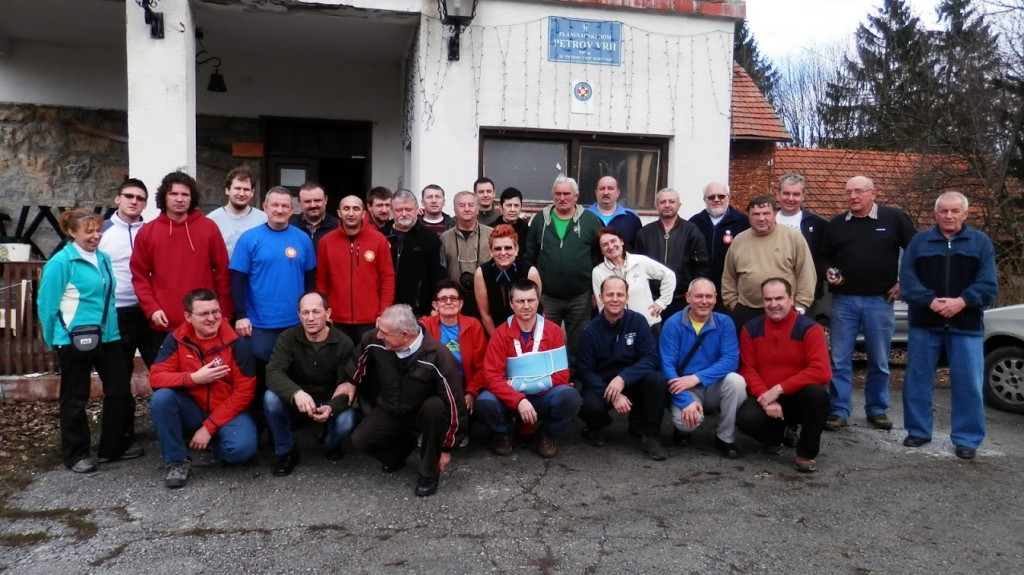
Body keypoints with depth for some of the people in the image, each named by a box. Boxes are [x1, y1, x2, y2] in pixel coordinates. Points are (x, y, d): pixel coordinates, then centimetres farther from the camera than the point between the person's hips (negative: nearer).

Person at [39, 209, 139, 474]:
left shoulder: (103, 258, 8)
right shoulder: (60, 262, -12)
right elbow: (47, 304, -9)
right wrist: (55, 341, -2)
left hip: (107, 337, 7)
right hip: (75, 340, -6)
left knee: (120, 391, 9)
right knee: (75, 398, 7)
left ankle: (114, 446, 24)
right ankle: (76, 454, 20)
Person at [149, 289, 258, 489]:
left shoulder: (236, 343, -13)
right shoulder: (176, 339, -5)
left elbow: (244, 392, -14)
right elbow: (156, 377, -11)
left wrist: (209, 427, -16)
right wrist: (193, 378, -28)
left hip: (227, 412, -2)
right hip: (191, 410, 2)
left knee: (242, 448, -30)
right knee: (161, 398, -27)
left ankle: (214, 440, 8)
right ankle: (178, 461, -10)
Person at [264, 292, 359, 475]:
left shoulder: (344, 343, -14)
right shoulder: (288, 338, -12)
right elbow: (273, 373, -26)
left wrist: (332, 408, -40)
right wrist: (296, 393, -47)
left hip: (330, 403, -1)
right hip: (295, 401, 1)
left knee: (346, 421, -32)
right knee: (271, 398, -29)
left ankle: (331, 446, 8)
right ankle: (286, 451, -4)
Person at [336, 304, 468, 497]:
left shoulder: (438, 357, -33)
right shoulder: (374, 341, -21)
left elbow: (454, 403, -25)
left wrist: (447, 448, -18)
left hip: (424, 413, -3)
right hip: (390, 411, 4)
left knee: (435, 406, -36)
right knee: (360, 440, -17)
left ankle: (429, 473, -14)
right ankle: (403, 446, 15)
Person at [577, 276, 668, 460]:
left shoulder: (638, 321, -7)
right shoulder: (590, 331, -8)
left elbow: (650, 358, -14)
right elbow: (586, 371, -10)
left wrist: (623, 378, -29)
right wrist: (613, 395, -25)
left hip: (633, 383, 1)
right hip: (601, 385, -1)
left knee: (657, 380, -30)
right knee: (589, 406, -33)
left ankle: (649, 435, -7)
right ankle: (597, 427, 7)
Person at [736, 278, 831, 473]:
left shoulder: (809, 328, -10)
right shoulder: (751, 328, 0)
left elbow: (821, 372, -20)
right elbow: (747, 369, -2)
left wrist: (779, 389, -24)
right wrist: (765, 398, -19)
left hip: (799, 397, -1)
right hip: (765, 399, 2)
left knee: (817, 393, -35)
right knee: (746, 419, -30)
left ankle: (806, 453, -11)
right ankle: (775, 436, 11)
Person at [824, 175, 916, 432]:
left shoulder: (894, 218, 0)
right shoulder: (835, 224, 7)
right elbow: (824, 257, 14)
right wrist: (828, 272, -6)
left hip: (879, 300, -1)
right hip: (843, 300, 1)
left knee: (879, 361, 9)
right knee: (839, 360, 2)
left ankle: (877, 410, 23)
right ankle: (839, 411, 9)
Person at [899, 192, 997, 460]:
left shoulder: (981, 243, 6)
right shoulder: (919, 241, 7)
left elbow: (988, 285, -2)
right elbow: (907, 280, -3)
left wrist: (961, 302, -18)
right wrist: (930, 301, -17)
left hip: (966, 326, -1)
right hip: (924, 324, 1)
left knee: (968, 384, 0)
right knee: (917, 380, 6)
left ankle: (967, 439, 11)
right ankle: (918, 431, 19)